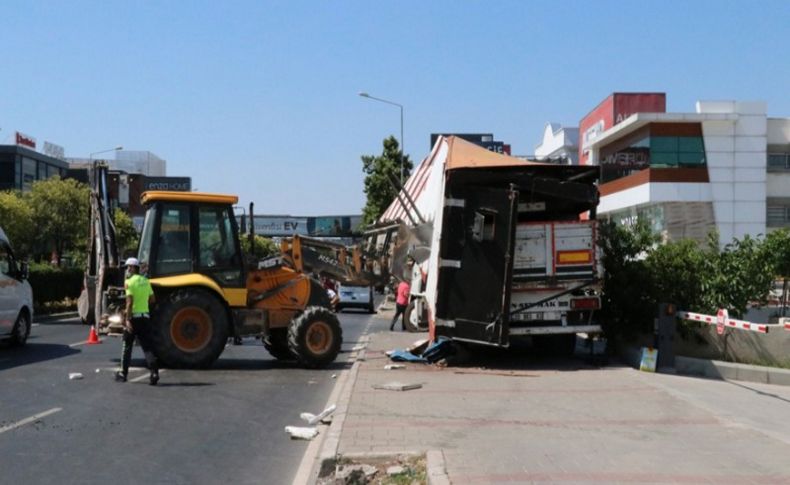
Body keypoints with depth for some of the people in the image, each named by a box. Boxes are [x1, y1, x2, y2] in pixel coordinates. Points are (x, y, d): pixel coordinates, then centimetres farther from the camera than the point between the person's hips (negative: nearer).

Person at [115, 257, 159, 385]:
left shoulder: (130, 281, -10)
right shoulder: (146, 281, 9)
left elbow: (129, 302, -18)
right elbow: (152, 299, 13)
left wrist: (127, 319, -19)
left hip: (133, 317, -5)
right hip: (145, 316, 5)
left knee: (127, 346, 9)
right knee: (147, 347, 2)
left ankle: (123, 374, 18)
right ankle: (154, 372, -13)